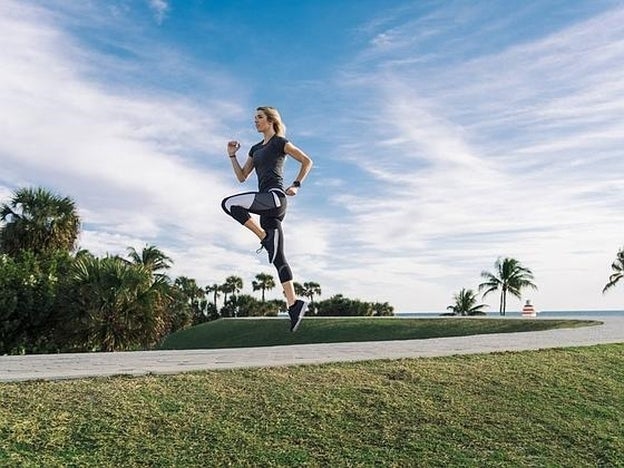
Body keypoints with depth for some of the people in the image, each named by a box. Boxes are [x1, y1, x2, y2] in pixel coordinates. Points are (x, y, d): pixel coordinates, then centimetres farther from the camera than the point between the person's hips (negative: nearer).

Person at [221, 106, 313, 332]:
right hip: (267, 203, 8)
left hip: (275, 197, -8)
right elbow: (242, 177, 23)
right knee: (278, 259, 0)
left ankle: (265, 237, -13)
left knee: (229, 203, -24)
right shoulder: (256, 148, 25)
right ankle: (294, 304, -2)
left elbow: (307, 161, 4)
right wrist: (232, 155, 14)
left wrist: (296, 185, -2)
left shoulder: (280, 142, 5)